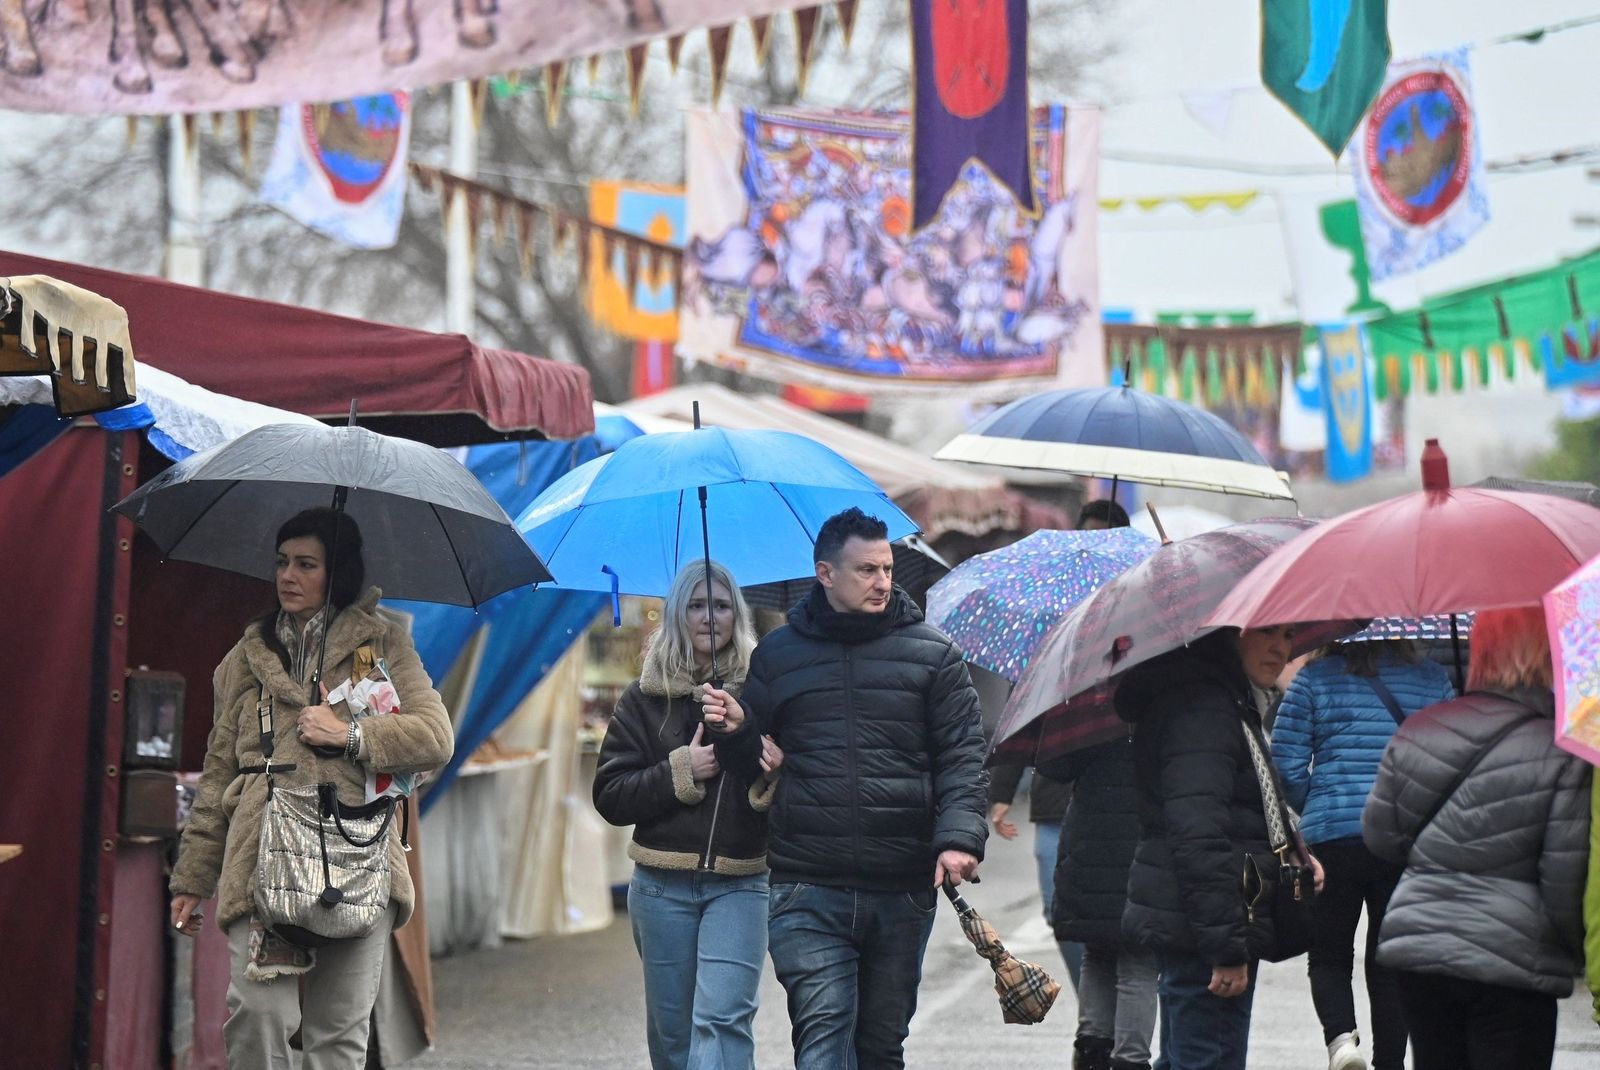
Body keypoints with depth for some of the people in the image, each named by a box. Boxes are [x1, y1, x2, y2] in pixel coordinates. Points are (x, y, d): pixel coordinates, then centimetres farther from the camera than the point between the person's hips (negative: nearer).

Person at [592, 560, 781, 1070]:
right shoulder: (645, 698, 5)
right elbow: (610, 797, 1)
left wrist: (771, 775, -19)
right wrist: (681, 772, -11)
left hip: (739, 884, -2)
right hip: (663, 888, 2)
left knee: (722, 1018, -14)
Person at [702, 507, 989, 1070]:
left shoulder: (932, 653, 7)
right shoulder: (778, 654, 9)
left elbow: (963, 755, 2)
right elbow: (753, 764, 17)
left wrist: (959, 838, -14)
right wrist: (736, 731, -7)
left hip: (903, 894, 1)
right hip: (807, 893, -1)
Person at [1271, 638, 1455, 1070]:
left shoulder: (1313, 678, 0)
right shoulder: (1434, 680, 5)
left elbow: (1286, 762, -1)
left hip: (1331, 836, -1)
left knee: (1328, 953, 11)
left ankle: (1340, 1035, -14)